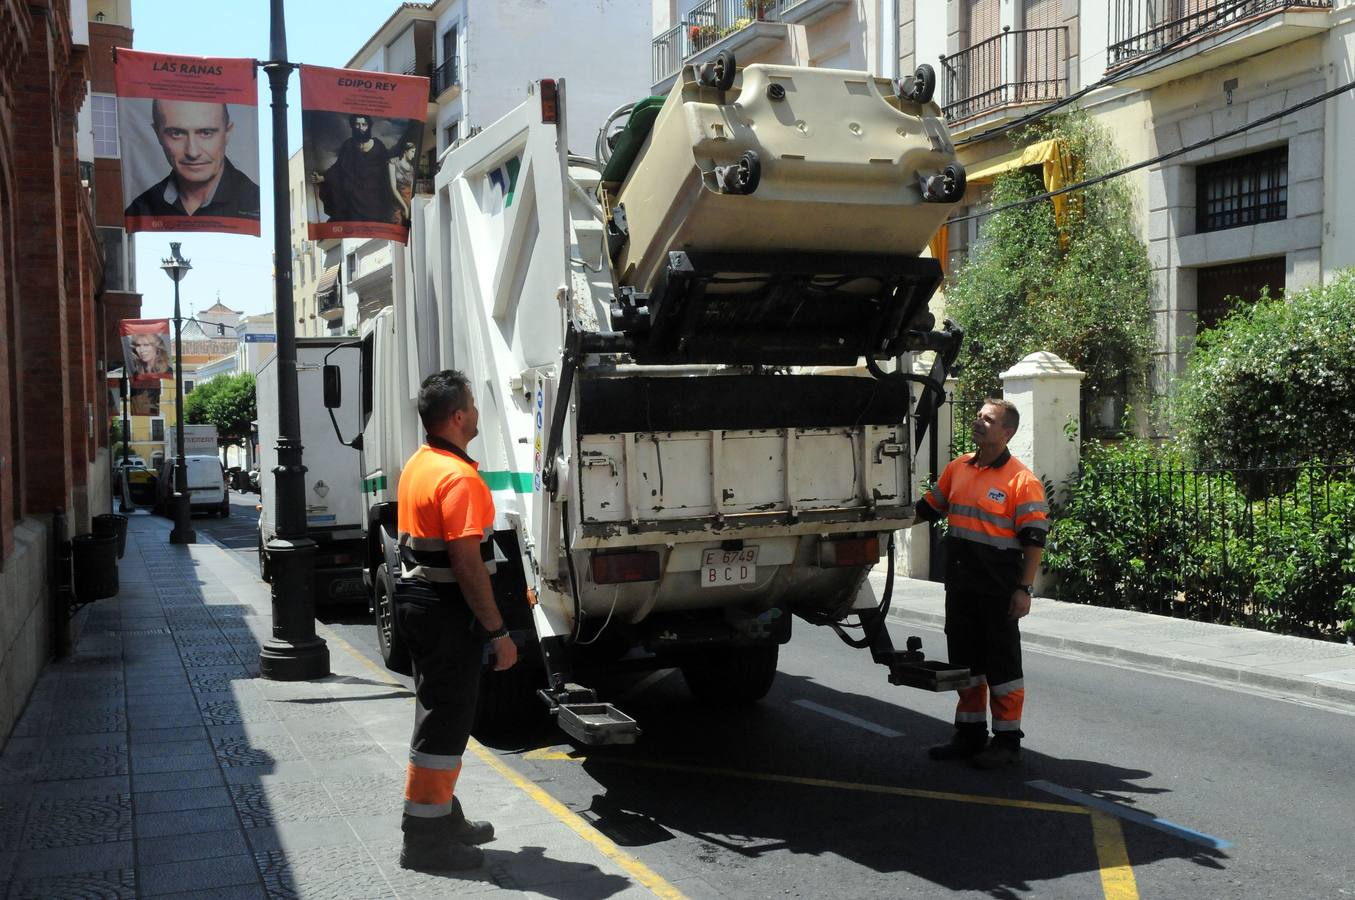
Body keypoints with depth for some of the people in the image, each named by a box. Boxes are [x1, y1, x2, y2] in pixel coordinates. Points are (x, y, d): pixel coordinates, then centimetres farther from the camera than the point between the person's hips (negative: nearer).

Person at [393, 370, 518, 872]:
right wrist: (498, 632, -20)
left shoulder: (417, 465, 11)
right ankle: (426, 838, 8)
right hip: (447, 610, -10)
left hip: (415, 599, 10)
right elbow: (467, 563, -25)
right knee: (443, 722, -1)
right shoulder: (459, 478, -21)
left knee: (438, 713, 20)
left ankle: (443, 817, 32)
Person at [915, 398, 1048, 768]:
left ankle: (1007, 740, 13)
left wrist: (1023, 589, -16)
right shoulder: (958, 468, 10)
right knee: (964, 656, 14)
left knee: (1002, 663, 2)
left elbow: (1034, 540, -11)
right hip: (960, 583, 7)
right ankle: (970, 733, 27)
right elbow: (928, 508, 21)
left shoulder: (1021, 480, -9)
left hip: (999, 587, -6)